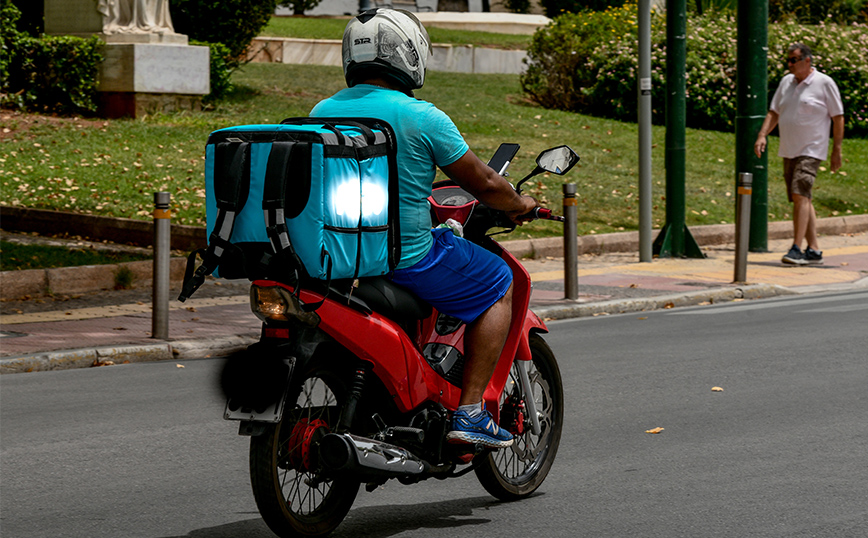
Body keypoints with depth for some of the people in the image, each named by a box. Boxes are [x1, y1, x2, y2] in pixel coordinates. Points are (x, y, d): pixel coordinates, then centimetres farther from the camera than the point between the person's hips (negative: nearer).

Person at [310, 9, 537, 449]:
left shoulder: (322, 114, 5)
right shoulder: (422, 118, -13)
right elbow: (483, 184, -6)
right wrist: (519, 205, 16)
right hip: (406, 260, -7)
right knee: (499, 284, 15)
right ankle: (468, 412, 6)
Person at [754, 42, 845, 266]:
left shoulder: (824, 84, -5)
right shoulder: (786, 82, 11)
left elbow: (838, 118, -2)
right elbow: (774, 113, 15)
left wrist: (837, 150, -5)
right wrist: (762, 135, -1)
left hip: (811, 150, -7)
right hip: (789, 151, 7)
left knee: (800, 195, -19)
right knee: (802, 199, 7)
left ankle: (796, 249, -22)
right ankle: (813, 250, 12)